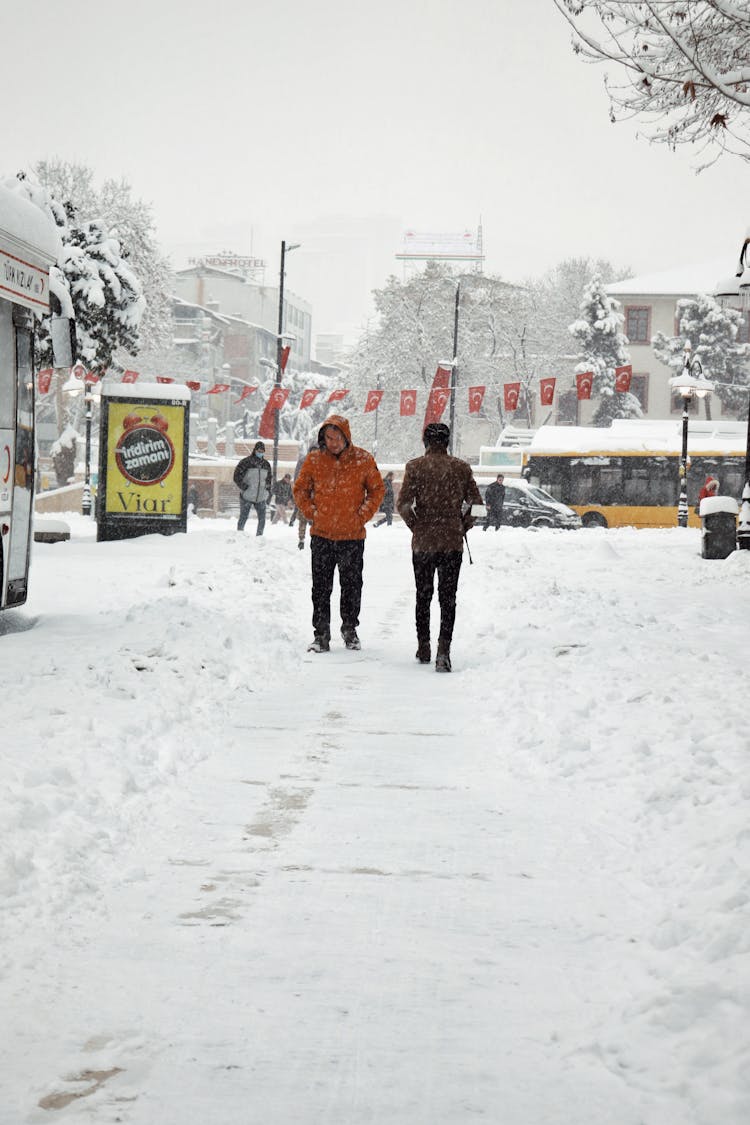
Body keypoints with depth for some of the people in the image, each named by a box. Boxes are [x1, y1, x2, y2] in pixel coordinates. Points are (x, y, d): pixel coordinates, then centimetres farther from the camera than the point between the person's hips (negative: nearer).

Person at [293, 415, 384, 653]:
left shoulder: (363, 460, -3)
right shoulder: (314, 460, -1)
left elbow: (377, 490, 7)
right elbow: (300, 489, 10)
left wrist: (363, 515, -3)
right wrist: (311, 513, -1)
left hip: (352, 536, -1)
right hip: (321, 535, 1)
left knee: (351, 586, 9)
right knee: (321, 587, 3)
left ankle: (350, 629, 25)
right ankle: (321, 633, 10)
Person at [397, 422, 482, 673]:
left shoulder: (415, 467, -4)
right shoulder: (461, 468, 1)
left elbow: (403, 504, -9)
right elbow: (476, 502, 1)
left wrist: (415, 527, 5)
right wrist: (463, 527, 12)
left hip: (423, 542, 0)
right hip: (452, 542, 0)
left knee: (423, 596, 14)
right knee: (448, 598, 1)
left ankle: (423, 649, 21)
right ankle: (443, 650, -15)